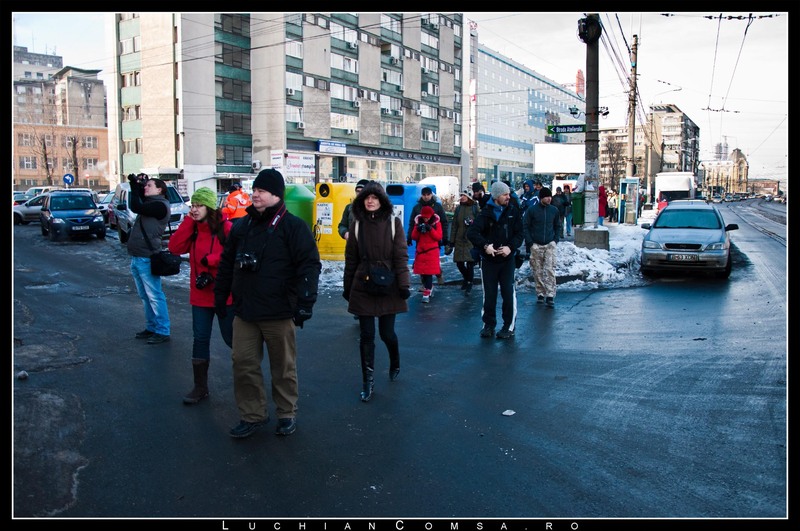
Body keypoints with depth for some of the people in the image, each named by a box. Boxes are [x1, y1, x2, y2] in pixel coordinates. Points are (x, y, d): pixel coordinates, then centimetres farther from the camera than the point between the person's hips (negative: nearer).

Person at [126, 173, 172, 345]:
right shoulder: (150, 203, 16)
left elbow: (135, 207, -18)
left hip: (147, 259, -10)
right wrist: (137, 184, 12)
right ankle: (151, 327, 23)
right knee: (145, 297, 15)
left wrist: (134, 185, -7)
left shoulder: (160, 205, -12)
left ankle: (162, 332, -2)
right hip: (137, 257, 10)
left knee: (154, 297, -6)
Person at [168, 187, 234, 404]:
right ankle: (200, 387, 20)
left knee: (231, 338, 7)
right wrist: (188, 221, -10)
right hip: (200, 295, 5)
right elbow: (175, 247, -7)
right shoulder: (193, 229, 6)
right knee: (200, 339, 9)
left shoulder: (226, 228, -11)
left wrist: (209, 260, -17)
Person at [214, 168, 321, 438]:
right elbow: (227, 263, 19)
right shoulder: (241, 226, 11)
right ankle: (252, 415, 22)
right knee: (243, 363, 7)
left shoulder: (293, 226, -7)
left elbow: (309, 265, -12)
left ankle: (287, 414, 26)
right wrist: (220, 295, 16)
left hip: (279, 313, -5)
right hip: (244, 311, 5)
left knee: (284, 367, 9)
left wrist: (305, 302, -18)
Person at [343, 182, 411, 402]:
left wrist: (404, 284, -12)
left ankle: (395, 363, 38)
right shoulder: (357, 224, 3)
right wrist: (347, 287, 8)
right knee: (367, 336, 3)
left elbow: (401, 255, -5)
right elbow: (351, 259, 6)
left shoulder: (393, 223, -2)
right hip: (363, 288, 1)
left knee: (387, 333, 6)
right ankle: (368, 382, 14)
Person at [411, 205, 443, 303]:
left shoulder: (436, 223, 0)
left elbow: (439, 236, -6)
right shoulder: (418, 222, 7)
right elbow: (414, 237, 6)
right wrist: (417, 229, -13)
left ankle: (427, 293, -10)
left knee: (429, 272, -10)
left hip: (432, 251, -3)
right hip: (420, 251, 4)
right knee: (422, 272, 7)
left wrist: (430, 229, -18)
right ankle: (430, 287, 31)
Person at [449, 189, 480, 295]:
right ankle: (467, 278, 33)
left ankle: (469, 283, 12)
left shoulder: (475, 208, -1)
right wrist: (452, 241, 7)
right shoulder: (458, 208, 9)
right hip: (459, 240, 4)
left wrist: (472, 222, -18)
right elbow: (454, 225, 10)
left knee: (470, 263, -4)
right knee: (459, 263, 6)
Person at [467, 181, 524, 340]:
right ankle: (488, 324, 21)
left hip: (507, 259, 0)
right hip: (488, 259, 0)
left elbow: (519, 234, 0)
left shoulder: (513, 212, 1)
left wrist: (510, 247, -17)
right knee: (489, 294, 8)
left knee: (508, 293, -3)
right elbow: (472, 232, -13)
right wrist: (485, 245, -27)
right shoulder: (486, 213, -4)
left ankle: (509, 326, 9)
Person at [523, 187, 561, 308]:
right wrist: (529, 243, -6)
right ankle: (540, 293, 18)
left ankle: (550, 295, -9)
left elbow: (558, 226, 15)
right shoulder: (532, 210, -3)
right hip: (536, 245, -1)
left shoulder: (554, 210, 4)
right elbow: (526, 227, 0)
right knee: (538, 271, 6)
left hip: (550, 244, 1)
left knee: (550, 270, -8)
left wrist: (555, 240, 4)